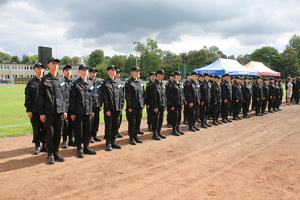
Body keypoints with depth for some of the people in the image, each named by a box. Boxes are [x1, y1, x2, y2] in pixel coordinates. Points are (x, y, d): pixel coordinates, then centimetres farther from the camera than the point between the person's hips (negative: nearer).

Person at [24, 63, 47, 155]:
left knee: (45, 129, 6)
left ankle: (44, 145, 17)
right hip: (34, 111, 0)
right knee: (36, 129, 6)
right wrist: (28, 110, -4)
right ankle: (37, 146, 18)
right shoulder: (31, 83, 5)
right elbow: (28, 98, 2)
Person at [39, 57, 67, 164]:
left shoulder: (61, 79, 9)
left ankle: (56, 152, 22)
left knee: (58, 133, 8)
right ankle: (50, 154, 15)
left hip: (60, 111, 3)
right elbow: (41, 97, -2)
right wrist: (41, 113, -6)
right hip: (49, 111, -3)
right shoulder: (44, 79, -1)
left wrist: (65, 110, 7)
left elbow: (64, 96, 11)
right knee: (50, 133, 3)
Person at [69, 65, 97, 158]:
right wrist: (72, 112, -9)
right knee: (78, 130, 3)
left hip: (88, 111, 5)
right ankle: (79, 149, 13)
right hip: (78, 111, -5)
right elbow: (72, 99, -6)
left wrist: (93, 110, 11)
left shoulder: (91, 83, 11)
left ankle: (86, 147, 22)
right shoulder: (75, 84, -4)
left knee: (88, 129, 10)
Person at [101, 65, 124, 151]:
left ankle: (113, 141, 22)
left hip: (117, 108, 5)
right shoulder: (105, 83, -4)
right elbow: (104, 97, -8)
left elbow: (122, 95, 10)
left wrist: (121, 107, 4)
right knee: (108, 126, 2)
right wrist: (107, 109, -12)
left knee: (116, 125, 10)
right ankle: (108, 143, 13)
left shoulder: (119, 82, 10)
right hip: (109, 108, -4)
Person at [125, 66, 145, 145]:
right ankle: (131, 138, 11)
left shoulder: (141, 82, 12)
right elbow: (127, 95, -10)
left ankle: (135, 136, 23)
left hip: (140, 106, 6)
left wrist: (143, 104, 8)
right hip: (132, 106, -6)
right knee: (132, 122, 1)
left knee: (138, 121, 10)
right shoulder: (128, 82, -6)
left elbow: (143, 93, 15)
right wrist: (129, 106, -14)